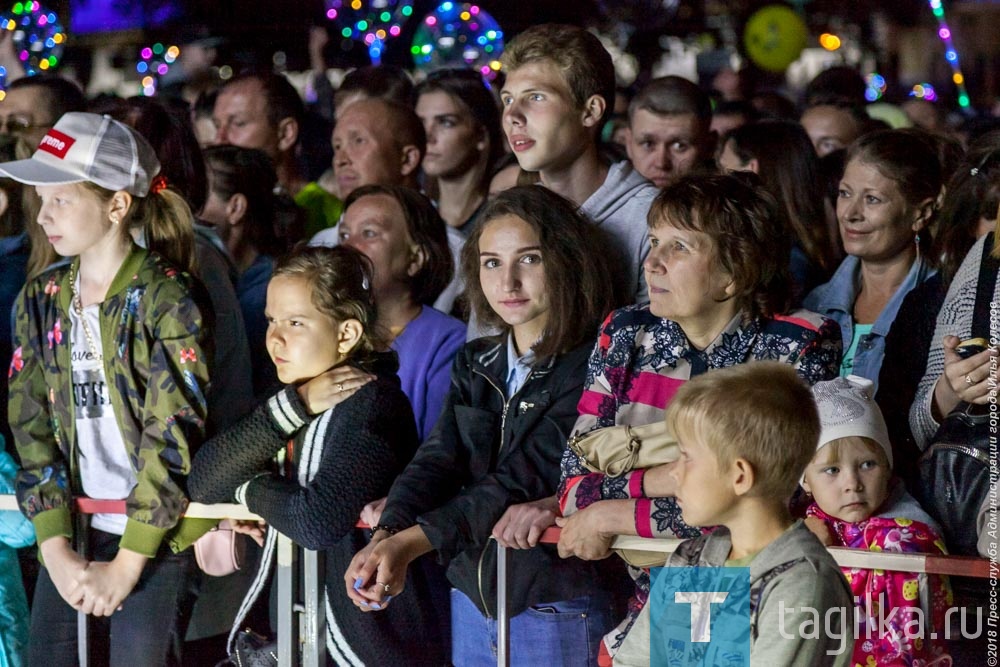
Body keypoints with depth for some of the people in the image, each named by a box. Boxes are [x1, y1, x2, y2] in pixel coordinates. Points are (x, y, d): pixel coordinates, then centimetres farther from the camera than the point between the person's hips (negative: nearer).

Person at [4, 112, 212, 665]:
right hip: (74, 528, 5)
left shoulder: (166, 298, -12)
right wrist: (57, 552, -6)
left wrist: (126, 566, -15)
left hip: (159, 531, -5)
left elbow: (172, 437, -15)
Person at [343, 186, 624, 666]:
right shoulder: (476, 364, 11)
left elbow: (518, 482, -20)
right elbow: (439, 461, -3)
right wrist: (385, 539, -21)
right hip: (473, 601, 6)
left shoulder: (589, 369, -12)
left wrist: (410, 543, -27)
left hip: (555, 606, -6)